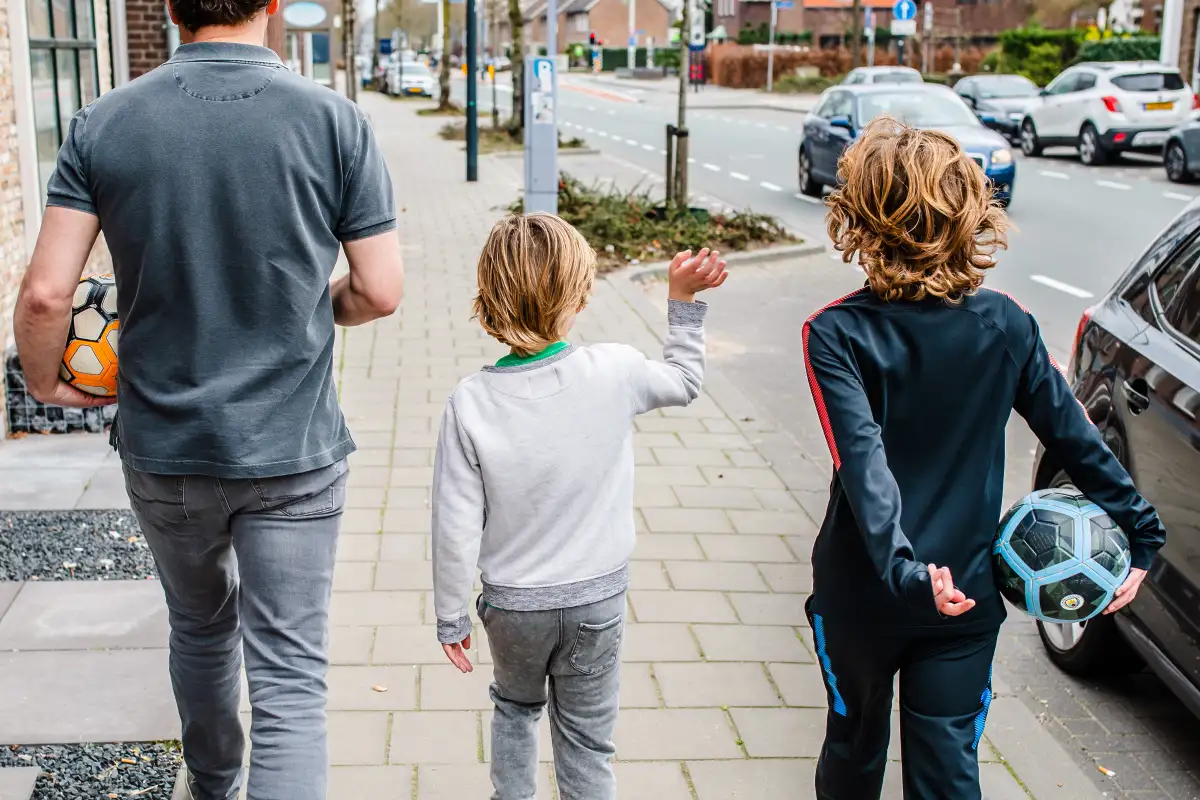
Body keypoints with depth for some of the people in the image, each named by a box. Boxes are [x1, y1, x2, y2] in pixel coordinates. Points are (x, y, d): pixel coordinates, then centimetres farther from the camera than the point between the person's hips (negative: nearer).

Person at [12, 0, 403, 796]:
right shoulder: (335, 120, -10)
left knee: (201, 626, 26)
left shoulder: (103, 125, -7)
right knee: (290, 677, 3)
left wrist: (45, 381, 10)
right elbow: (381, 291, -8)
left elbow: (47, 292, -10)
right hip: (293, 453, -3)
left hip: (164, 449, 3)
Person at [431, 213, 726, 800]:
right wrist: (683, 299, 13)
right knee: (586, 740, 15)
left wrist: (451, 618, 0)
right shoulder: (615, 373, -18)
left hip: (512, 602, 0)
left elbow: (456, 530, -14)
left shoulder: (471, 403, -19)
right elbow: (683, 381, 6)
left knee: (515, 707, 28)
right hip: (598, 597, 0)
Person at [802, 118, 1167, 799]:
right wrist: (1142, 533, 5)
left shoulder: (835, 336, -15)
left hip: (860, 595, -1)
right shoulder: (1007, 324, -6)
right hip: (965, 598, 1)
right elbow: (1075, 437, -3)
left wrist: (900, 566, -33)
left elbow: (862, 459, -27)